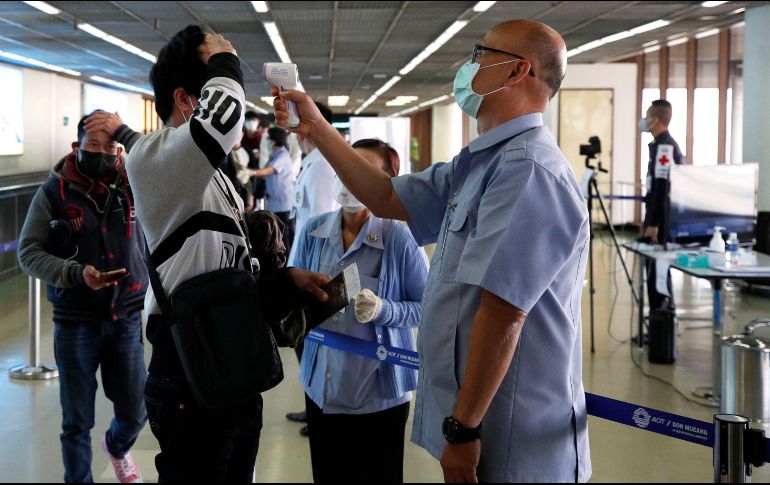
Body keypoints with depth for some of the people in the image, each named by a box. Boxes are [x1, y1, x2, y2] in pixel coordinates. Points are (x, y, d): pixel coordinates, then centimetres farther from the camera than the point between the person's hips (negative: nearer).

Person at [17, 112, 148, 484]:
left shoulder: (132, 186, 0)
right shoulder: (53, 191, -5)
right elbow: (28, 252, -6)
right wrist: (75, 273, -21)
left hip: (126, 317, 2)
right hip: (75, 321, -2)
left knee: (135, 412, 11)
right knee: (78, 421, 6)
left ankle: (117, 447, 45)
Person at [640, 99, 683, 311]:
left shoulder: (664, 146, -16)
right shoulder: (662, 144, 14)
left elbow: (662, 188, -21)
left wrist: (653, 223, -22)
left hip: (661, 221, -10)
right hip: (659, 219, 10)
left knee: (657, 270, -7)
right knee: (657, 268, 14)